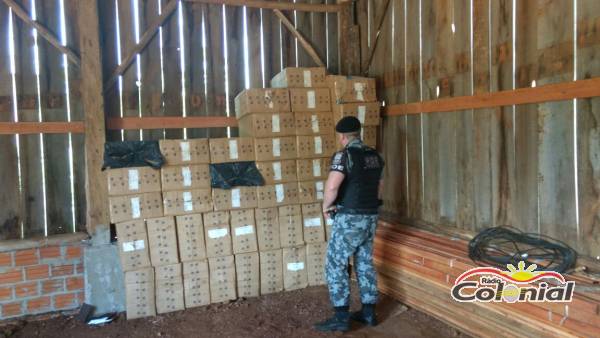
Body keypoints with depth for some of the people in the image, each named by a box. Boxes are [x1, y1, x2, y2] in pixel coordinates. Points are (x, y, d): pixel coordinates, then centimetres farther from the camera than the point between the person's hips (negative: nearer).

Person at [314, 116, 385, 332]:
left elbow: (332, 187, -27)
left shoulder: (344, 156, -16)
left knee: (335, 265, 1)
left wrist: (326, 207, -10)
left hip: (349, 219, -8)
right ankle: (368, 312, 23)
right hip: (370, 217, 8)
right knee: (365, 264, 16)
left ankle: (341, 317, 4)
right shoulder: (375, 156, 9)